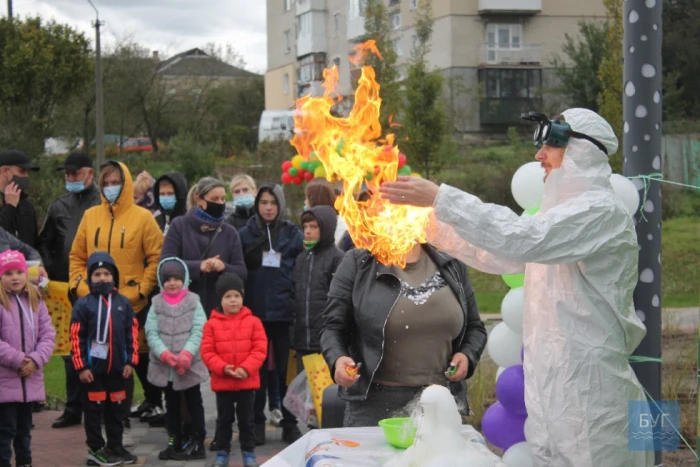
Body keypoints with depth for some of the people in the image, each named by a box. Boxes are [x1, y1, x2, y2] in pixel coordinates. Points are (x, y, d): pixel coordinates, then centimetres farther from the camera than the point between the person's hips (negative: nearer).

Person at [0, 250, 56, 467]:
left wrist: (35, 360, -12)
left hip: (30, 378, 5)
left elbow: (48, 334, 3)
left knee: (24, 428, 18)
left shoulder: (36, 300, 7)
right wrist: (18, 360, -16)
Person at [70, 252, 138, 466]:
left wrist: (131, 361, 1)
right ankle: (95, 449, 14)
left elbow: (132, 334, 5)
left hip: (118, 367, 3)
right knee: (94, 408, 5)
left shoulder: (123, 303, 3)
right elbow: (76, 338, -8)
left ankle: (115, 446, 24)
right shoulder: (83, 304, -8)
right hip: (93, 367, -3)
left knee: (116, 408, 13)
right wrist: (81, 366, -11)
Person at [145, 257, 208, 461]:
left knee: (194, 404, 6)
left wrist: (186, 354, -23)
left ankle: (197, 443, 12)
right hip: (164, 366, 3)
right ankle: (174, 442, 23)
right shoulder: (156, 304, 3)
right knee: (171, 404, 14)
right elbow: (151, 332, -4)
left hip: (190, 365, -3)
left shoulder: (193, 302, -3)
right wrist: (165, 354, -18)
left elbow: (198, 331, -10)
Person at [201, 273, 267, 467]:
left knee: (246, 419, 9)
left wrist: (246, 368, -18)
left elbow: (260, 349, -6)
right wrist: (223, 368, -18)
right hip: (222, 382, 1)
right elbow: (207, 352, -5)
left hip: (247, 381, 0)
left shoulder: (253, 321, -2)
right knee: (224, 419, 12)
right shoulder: (212, 324, -2)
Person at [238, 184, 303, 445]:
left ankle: (290, 423, 12)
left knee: (286, 368, 3)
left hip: (285, 309, 0)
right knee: (258, 370, 5)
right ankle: (257, 423, 14)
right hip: (254, 310, 0)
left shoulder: (293, 234, 5)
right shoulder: (246, 234, 5)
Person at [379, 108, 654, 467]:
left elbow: (523, 239, -27)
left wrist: (440, 198, -25)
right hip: (552, 382, 9)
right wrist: (431, 227, 14)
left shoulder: (601, 211, -14)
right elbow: (499, 256, 21)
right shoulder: (564, 210, 18)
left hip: (586, 383, -9)